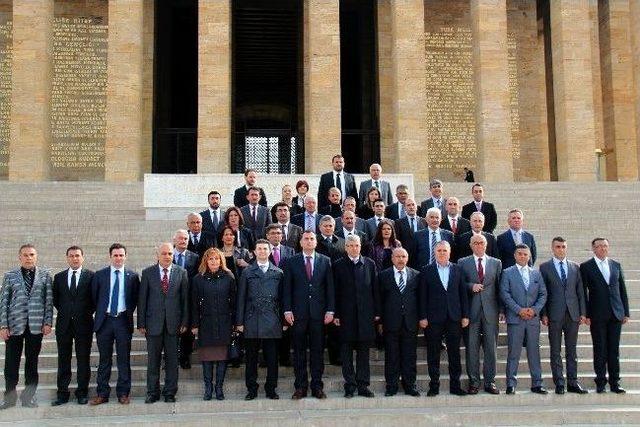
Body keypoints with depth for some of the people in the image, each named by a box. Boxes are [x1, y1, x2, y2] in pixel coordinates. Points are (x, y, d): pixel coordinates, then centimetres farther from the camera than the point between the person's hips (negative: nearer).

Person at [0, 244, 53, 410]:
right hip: (14, 325, 0)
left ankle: (29, 396, 17)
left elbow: (49, 301, 4)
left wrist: (48, 322, -3)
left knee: (32, 362, 7)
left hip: (36, 325, 0)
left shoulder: (45, 275, 6)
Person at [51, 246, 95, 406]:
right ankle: (62, 393, 12)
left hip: (83, 323, -2)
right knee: (63, 360, 6)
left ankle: (82, 393, 11)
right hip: (64, 324, 3)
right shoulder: (59, 277, 10)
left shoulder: (91, 276, 1)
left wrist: (87, 313, -1)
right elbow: (55, 299, 15)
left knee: (83, 360, 3)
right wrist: (64, 312, 6)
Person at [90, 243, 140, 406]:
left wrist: (128, 314, 3)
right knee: (104, 359, 6)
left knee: (124, 359, 4)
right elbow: (94, 297, 9)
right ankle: (102, 394, 13)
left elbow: (135, 299, 9)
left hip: (123, 321, 0)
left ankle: (123, 393, 11)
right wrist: (100, 314, 6)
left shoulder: (133, 276, 4)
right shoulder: (99, 275, 4)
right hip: (104, 320, 0)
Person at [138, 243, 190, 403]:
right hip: (153, 322, 0)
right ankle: (152, 392, 17)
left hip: (173, 323, 0)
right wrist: (141, 324, -2)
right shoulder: (147, 273, 2)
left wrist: (184, 322, 0)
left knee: (172, 359, 5)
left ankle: (170, 393, 16)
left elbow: (185, 299, 5)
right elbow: (142, 299, 2)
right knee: (153, 359, 6)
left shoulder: (181, 272, 3)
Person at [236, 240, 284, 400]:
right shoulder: (247, 272, 7)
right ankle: (251, 390, 15)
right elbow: (241, 298, 5)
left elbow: (282, 298, 10)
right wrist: (239, 321, 0)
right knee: (251, 358, 5)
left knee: (272, 358, 4)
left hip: (272, 322, 1)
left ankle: (271, 389, 15)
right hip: (252, 321, 0)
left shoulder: (278, 273, 10)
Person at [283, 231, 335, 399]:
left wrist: (330, 310, -1)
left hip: (319, 313, 1)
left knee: (318, 350, 5)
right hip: (298, 313, 0)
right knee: (299, 351, 3)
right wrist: (287, 310, -5)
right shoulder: (292, 262, 6)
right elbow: (287, 288, 3)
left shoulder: (325, 261, 7)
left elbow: (330, 287, 5)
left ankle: (317, 387, 12)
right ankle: (300, 387, 10)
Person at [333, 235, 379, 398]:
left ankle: (363, 385, 13)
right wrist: (336, 314, -5)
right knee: (346, 352, 3)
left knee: (364, 351, 6)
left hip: (366, 314, 1)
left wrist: (377, 312, 3)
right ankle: (350, 385, 10)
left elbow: (375, 289, 7)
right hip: (346, 315, -1)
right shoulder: (338, 265, 2)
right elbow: (336, 292, 0)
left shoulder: (369, 264, 7)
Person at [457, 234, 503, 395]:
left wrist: (502, 310, 2)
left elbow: (499, 288, 8)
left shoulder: (496, 263, 11)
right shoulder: (463, 263, 7)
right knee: (471, 348, 2)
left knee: (491, 348, 3)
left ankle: (490, 382, 12)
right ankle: (474, 382, 10)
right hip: (471, 311, -1)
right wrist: (471, 286, -14)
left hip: (490, 311, 1)